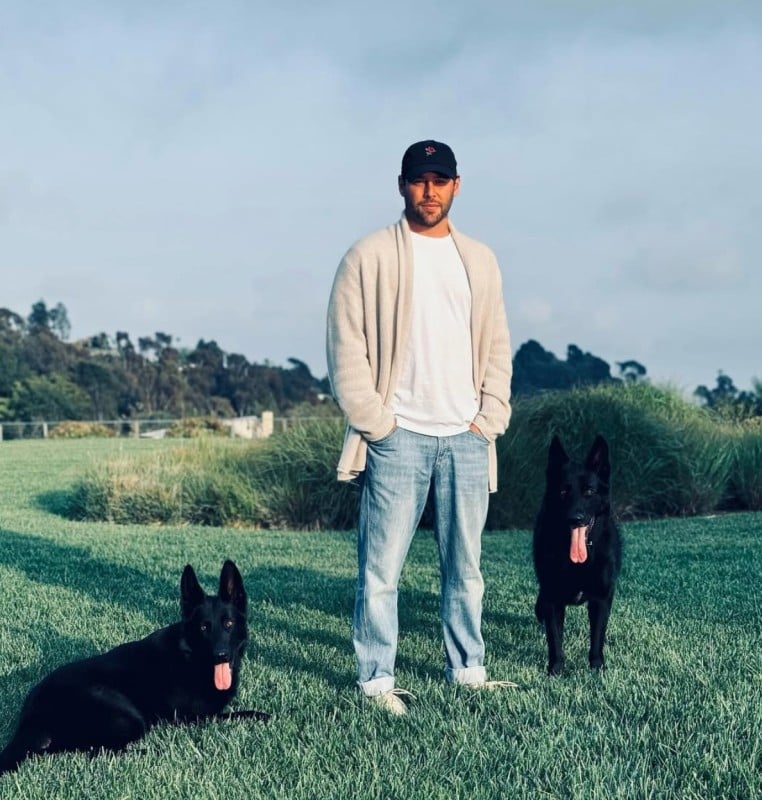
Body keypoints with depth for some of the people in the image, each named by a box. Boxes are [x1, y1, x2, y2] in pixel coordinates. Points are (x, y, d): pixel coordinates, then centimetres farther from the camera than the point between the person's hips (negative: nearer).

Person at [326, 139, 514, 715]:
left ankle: (468, 669, 22)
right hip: (399, 436, -4)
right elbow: (346, 347, -3)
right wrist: (375, 423, -8)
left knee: (466, 565, 10)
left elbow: (496, 346, 15)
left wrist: (489, 419, 3)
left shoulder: (480, 260, 14)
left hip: (467, 437, 4)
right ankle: (377, 679, 6)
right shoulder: (369, 257, 1)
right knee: (382, 567, -3)